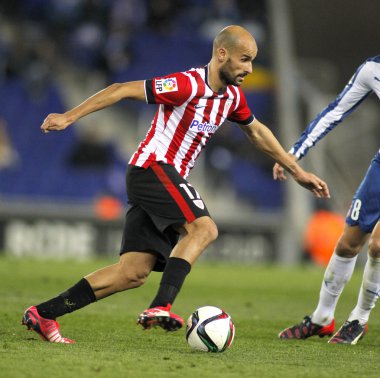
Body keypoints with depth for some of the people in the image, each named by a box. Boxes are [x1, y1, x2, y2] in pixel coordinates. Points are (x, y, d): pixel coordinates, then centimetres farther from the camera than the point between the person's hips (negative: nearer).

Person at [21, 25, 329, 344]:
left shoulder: (232, 96, 10)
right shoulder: (189, 85, -17)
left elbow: (256, 131, 29)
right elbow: (122, 90, -16)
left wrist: (297, 171, 31)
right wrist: (69, 117, -18)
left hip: (169, 178, 9)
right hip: (153, 166, -9)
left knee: (134, 273, 0)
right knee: (203, 228, -26)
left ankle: (43, 314, 2)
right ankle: (161, 307, -35)